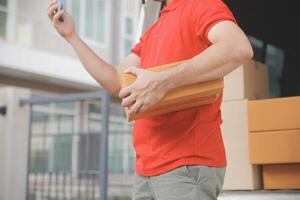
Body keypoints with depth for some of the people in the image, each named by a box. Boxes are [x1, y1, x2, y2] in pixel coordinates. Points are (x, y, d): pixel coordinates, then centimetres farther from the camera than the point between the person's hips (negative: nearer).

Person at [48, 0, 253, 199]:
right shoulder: (153, 32, 22)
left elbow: (240, 48, -26)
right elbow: (115, 81, 18)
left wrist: (163, 82, -30)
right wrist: (71, 35, 17)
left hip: (187, 164, -8)